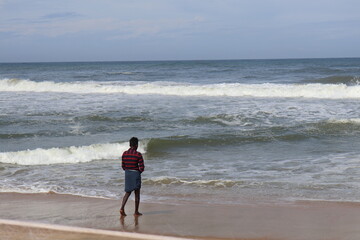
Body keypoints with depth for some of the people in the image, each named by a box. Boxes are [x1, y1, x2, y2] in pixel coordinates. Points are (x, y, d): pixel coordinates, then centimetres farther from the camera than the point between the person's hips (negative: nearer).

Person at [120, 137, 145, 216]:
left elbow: (123, 166, 5)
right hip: (136, 174, -4)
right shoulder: (138, 154, -14)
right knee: (137, 193, 8)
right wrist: (139, 171, 6)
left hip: (127, 174, 5)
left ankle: (122, 208, -2)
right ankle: (136, 212, 13)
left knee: (128, 192, 16)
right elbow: (142, 167, -15)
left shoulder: (124, 154, 0)